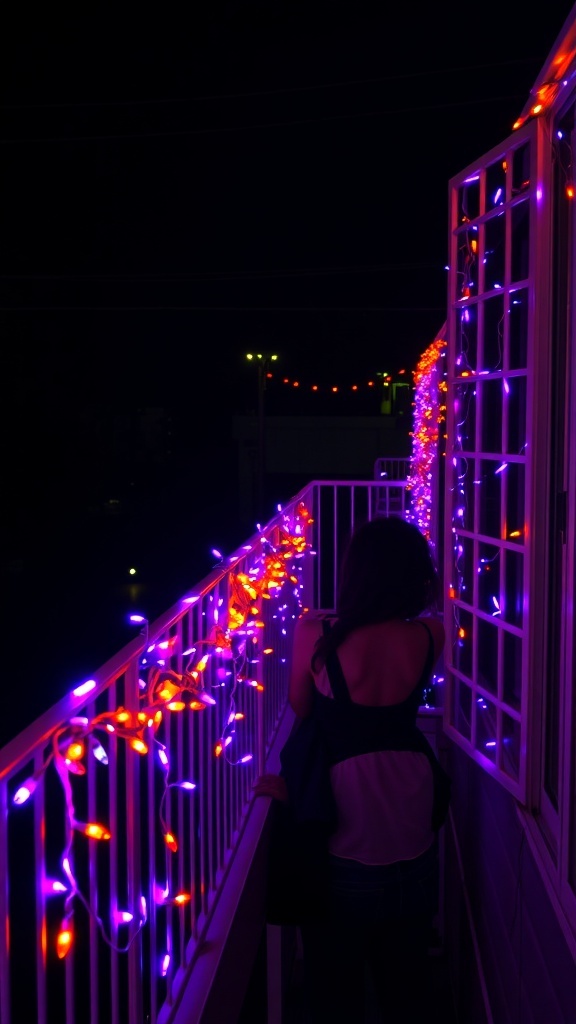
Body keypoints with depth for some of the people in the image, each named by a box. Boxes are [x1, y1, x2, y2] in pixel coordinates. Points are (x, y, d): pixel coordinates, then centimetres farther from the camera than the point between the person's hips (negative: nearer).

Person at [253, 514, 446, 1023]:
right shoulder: (428, 638, -11)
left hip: (342, 839, -2)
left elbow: (299, 708, 0)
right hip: (412, 841, 3)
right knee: (405, 982, 23)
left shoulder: (315, 634, -17)